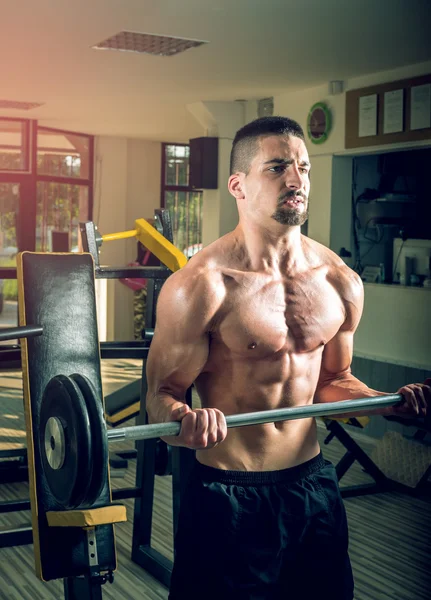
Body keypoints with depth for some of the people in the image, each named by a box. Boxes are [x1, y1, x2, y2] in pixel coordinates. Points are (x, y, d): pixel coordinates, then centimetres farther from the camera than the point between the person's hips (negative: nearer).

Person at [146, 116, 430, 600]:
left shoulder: (341, 282, 1)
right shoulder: (201, 286, -16)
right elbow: (162, 395, -13)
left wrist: (391, 402, -3)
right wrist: (184, 419, -34)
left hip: (312, 485, 6)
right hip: (228, 497, -5)